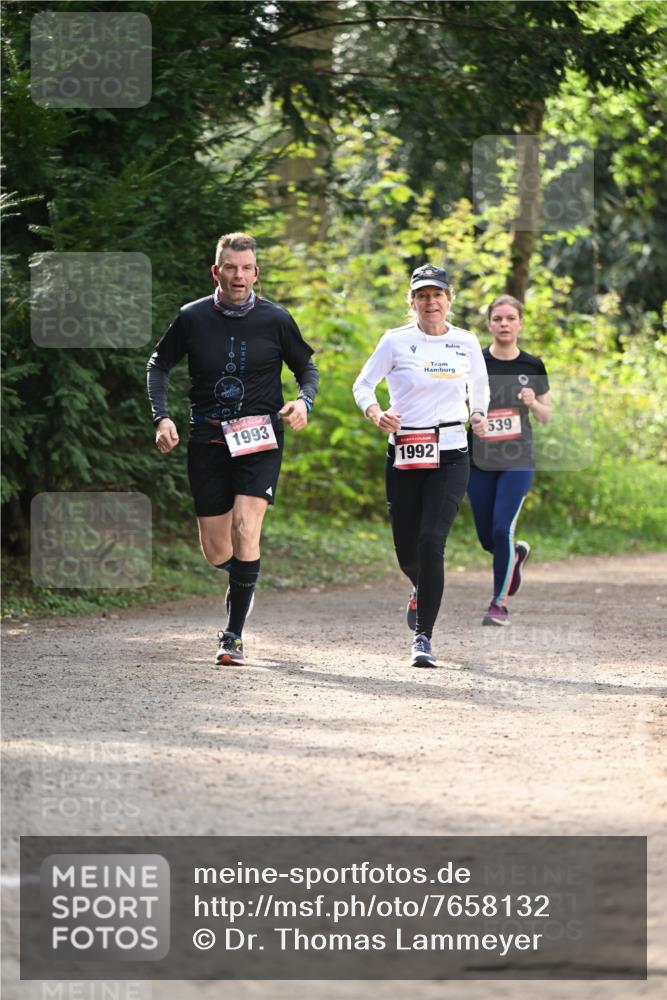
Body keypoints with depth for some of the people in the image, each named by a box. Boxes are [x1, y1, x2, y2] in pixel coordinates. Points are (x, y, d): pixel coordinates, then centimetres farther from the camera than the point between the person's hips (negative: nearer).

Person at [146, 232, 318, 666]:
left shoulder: (275, 319, -3)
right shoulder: (193, 317, -1)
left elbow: (307, 367, 12)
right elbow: (159, 365, 13)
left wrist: (304, 402, -8)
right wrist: (162, 417, 0)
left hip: (260, 439, -2)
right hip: (208, 440, 2)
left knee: (246, 526, -21)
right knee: (216, 552, 2)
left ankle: (234, 634, -12)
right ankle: (245, 579, 40)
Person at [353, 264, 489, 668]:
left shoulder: (467, 342, 5)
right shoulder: (396, 342, -1)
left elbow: (480, 385, 22)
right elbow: (363, 385, 5)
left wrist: (479, 415, 3)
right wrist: (376, 413, -14)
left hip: (451, 455, 0)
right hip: (404, 453, 0)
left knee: (431, 540, -16)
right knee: (407, 550, 6)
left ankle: (424, 637, -13)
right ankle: (422, 590, 43)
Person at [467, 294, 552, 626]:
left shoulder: (533, 367, 1)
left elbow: (546, 417, 9)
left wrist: (533, 402, -11)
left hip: (518, 461, -1)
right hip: (479, 461, 1)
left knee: (502, 528, -13)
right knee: (487, 537, 7)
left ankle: (500, 602, 1)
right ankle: (517, 553, 43)